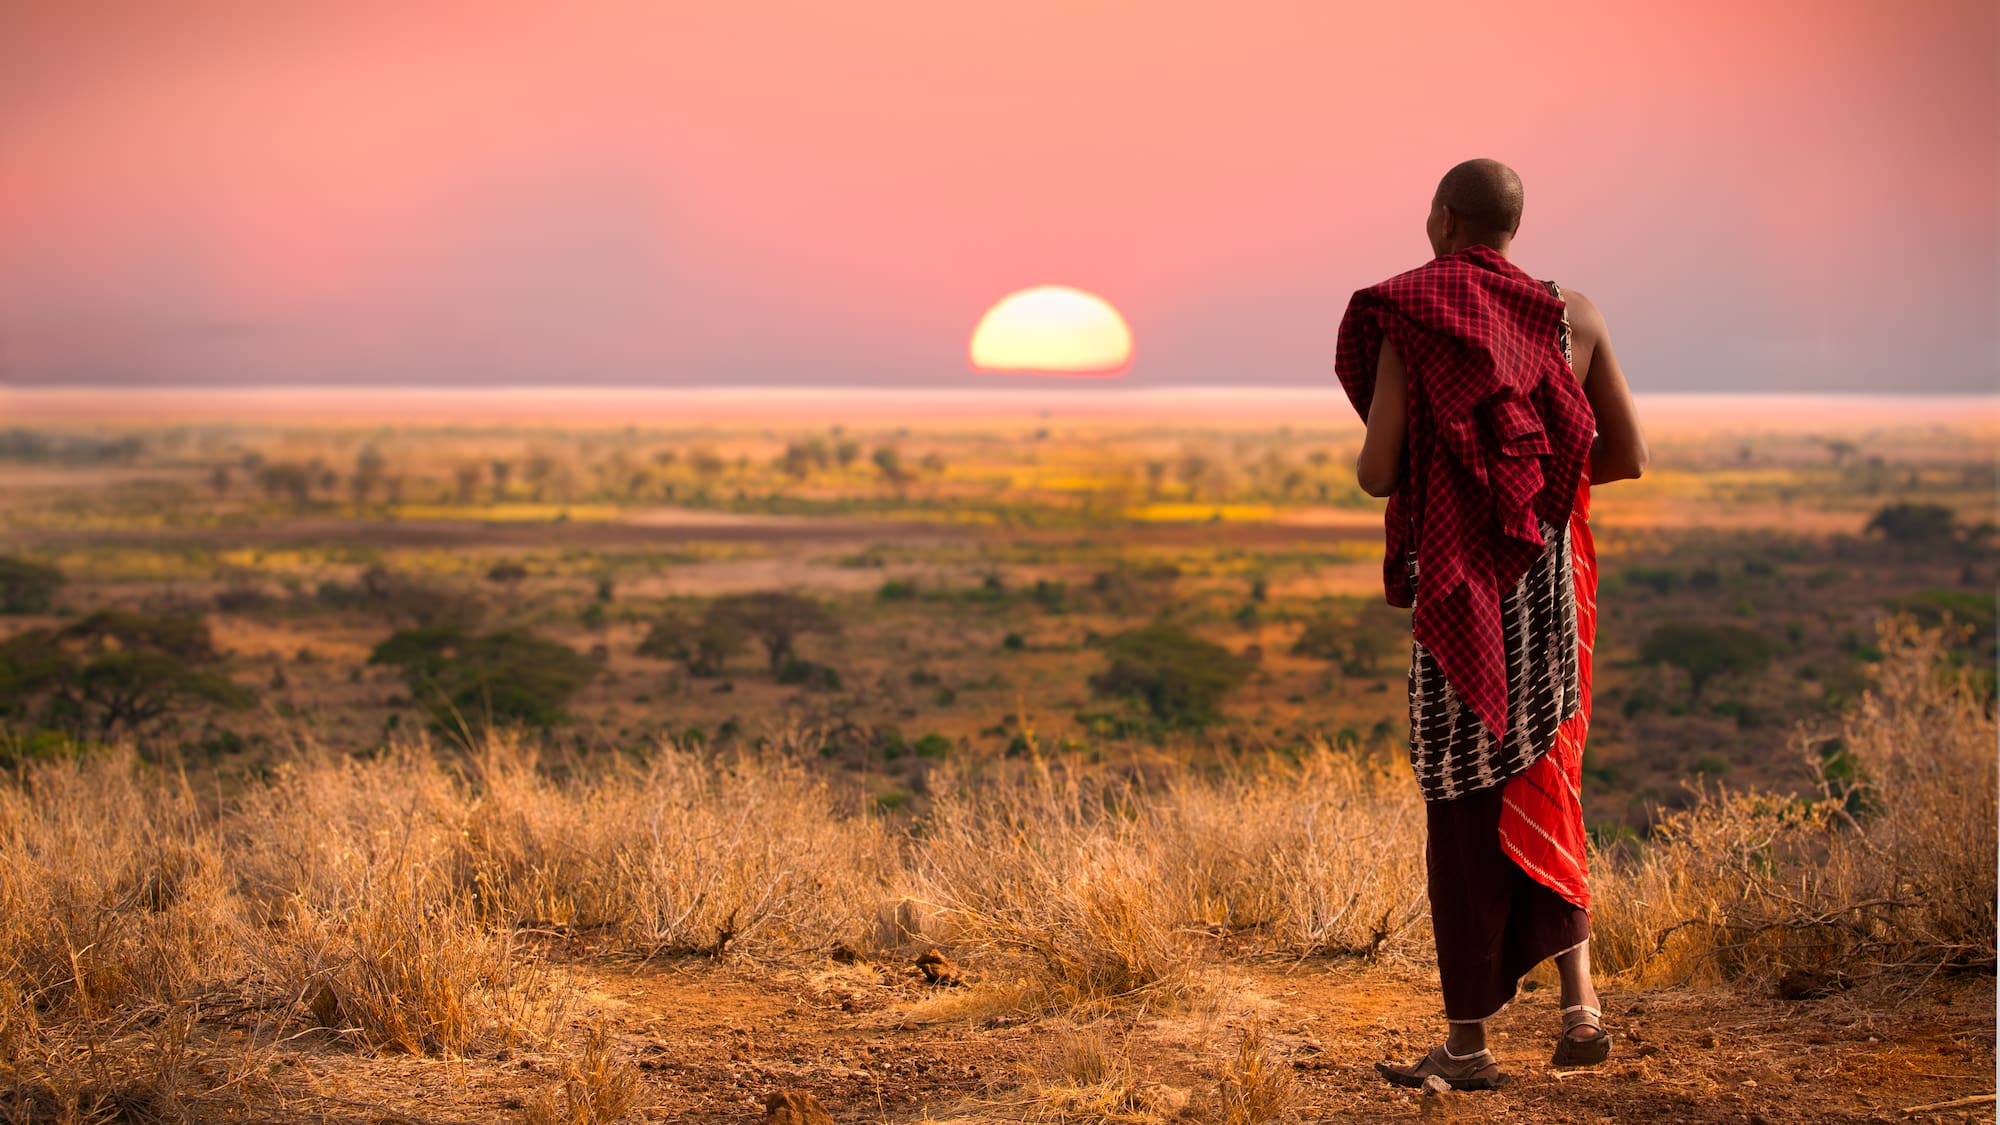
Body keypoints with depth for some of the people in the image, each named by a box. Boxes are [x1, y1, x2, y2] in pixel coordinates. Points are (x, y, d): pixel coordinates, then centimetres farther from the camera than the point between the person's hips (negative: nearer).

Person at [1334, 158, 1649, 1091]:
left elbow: (1377, 471, -12)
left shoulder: (1407, 321, -8)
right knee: (1541, 785, 17)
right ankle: (1578, 999, 3)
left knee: (1463, 803, 4)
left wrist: (1371, 464, 13)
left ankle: (1467, 1039, 8)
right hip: (1553, 581, 4)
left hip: (1459, 587, -4)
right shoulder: (1571, 317, 4)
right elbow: (1628, 456, 7)